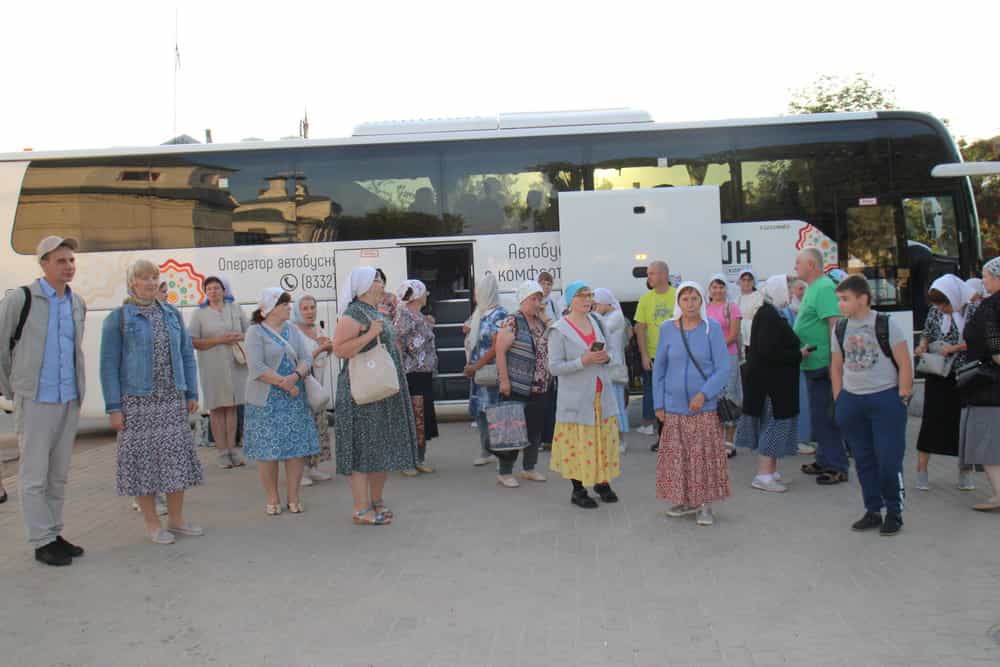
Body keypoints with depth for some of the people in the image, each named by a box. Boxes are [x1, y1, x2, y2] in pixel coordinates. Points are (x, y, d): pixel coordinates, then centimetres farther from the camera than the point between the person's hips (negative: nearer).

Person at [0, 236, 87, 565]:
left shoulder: (78, 303, 9)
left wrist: (77, 389, 15)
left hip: (70, 400, 6)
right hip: (35, 401, -5)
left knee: (58, 474, 12)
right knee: (35, 474, 1)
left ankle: (54, 534, 22)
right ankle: (42, 542, 9)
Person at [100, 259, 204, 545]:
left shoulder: (172, 314, 11)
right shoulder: (118, 317, -1)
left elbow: (187, 355, 13)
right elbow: (109, 364, -4)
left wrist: (191, 394, 7)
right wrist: (113, 408, -9)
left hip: (172, 400, 4)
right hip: (137, 401, -4)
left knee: (177, 456, 6)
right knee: (143, 457, 1)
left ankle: (176, 519, 19)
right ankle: (152, 524, 13)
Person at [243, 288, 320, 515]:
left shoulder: (293, 330, 11)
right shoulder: (255, 332, -4)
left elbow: (306, 358, 2)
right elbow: (257, 368, -14)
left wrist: (295, 376, -17)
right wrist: (284, 384, -17)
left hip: (294, 399, 4)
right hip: (266, 401, -4)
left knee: (297, 448, 3)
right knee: (267, 450, 0)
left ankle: (293, 498, 13)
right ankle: (272, 499, 12)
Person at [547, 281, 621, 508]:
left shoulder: (597, 321, 8)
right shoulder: (559, 330, -8)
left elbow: (610, 349, 19)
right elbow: (554, 367, -12)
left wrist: (606, 357, -5)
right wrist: (583, 361, -22)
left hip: (602, 394, 5)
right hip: (577, 397, -5)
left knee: (605, 440, 9)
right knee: (579, 443, -2)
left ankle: (603, 482, 26)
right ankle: (578, 491, 13)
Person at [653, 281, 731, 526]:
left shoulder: (712, 328, -3)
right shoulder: (667, 329, 3)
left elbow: (723, 369, -5)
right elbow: (658, 368, 8)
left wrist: (704, 394, -17)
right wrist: (659, 404, 3)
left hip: (705, 406, -2)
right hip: (674, 406, 2)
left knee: (705, 456, 1)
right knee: (676, 456, 6)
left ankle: (705, 505, 12)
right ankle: (685, 500, 21)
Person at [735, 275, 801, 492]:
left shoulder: (769, 313, 12)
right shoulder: (769, 316, -19)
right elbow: (769, 352, -26)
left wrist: (797, 352, 9)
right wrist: (798, 355, -16)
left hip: (771, 381, 10)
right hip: (770, 382, -10)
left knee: (772, 426, 15)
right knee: (773, 425, -5)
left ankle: (770, 472, 23)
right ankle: (764, 475, 0)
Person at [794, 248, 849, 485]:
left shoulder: (824, 288, -16)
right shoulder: (812, 288, 15)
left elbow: (835, 324, -22)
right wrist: (803, 348, 17)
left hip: (822, 365, -10)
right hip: (812, 364, 10)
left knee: (825, 416, -4)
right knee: (819, 415, 17)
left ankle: (837, 467, 5)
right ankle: (824, 461, 27)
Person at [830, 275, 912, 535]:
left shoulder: (886, 324, -8)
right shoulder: (839, 330, 5)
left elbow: (905, 363, -6)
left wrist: (902, 398, -9)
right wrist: (839, 400, 8)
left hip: (885, 398, -4)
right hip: (851, 401, 5)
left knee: (889, 460, -3)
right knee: (863, 460, 10)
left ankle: (894, 513, 14)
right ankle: (872, 511, 22)